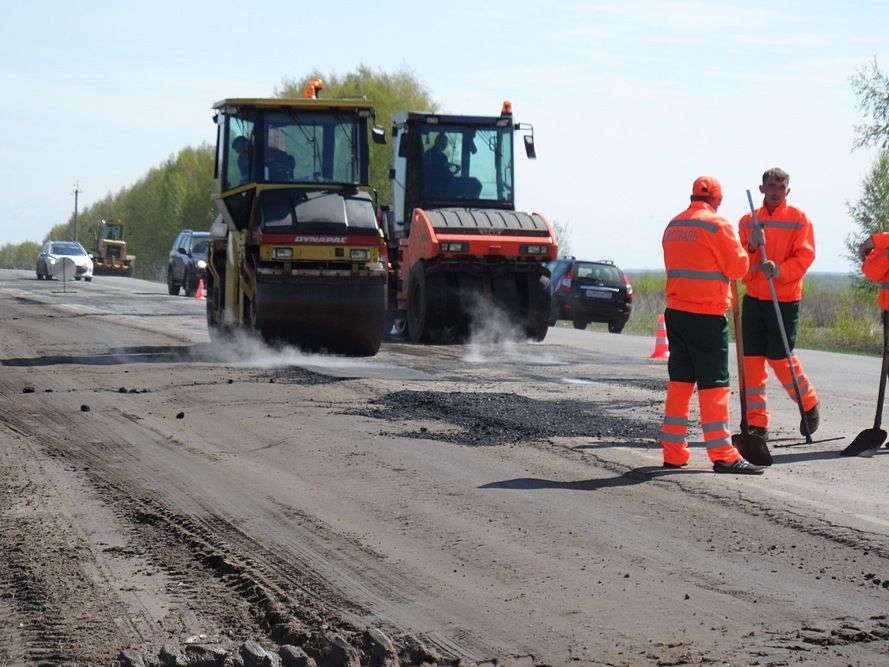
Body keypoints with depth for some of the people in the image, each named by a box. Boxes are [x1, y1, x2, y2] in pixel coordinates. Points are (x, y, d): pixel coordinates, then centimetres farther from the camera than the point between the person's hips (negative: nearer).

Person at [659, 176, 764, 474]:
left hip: (675, 312, 7)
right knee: (714, 383, -4)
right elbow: (738, 267, -7)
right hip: (707, 315, -7)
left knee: (679, 381, 12)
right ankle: (723, 455, -5)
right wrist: (738, 247, 10)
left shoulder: (673, 226, 11)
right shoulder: (716, 224, -11)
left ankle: (673, 451, 13)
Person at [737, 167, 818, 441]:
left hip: (785, 299, -4)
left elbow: (804, 256, -9)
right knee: (751, 359, 0)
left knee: (780, 358, -3)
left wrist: (779, 269, -25)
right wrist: (752, 247, -16)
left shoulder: (799, 219, -1)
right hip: (753, 298, 4)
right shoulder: (748, 221, 8)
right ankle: (756, 423, 6)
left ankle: (809, 404, 22)